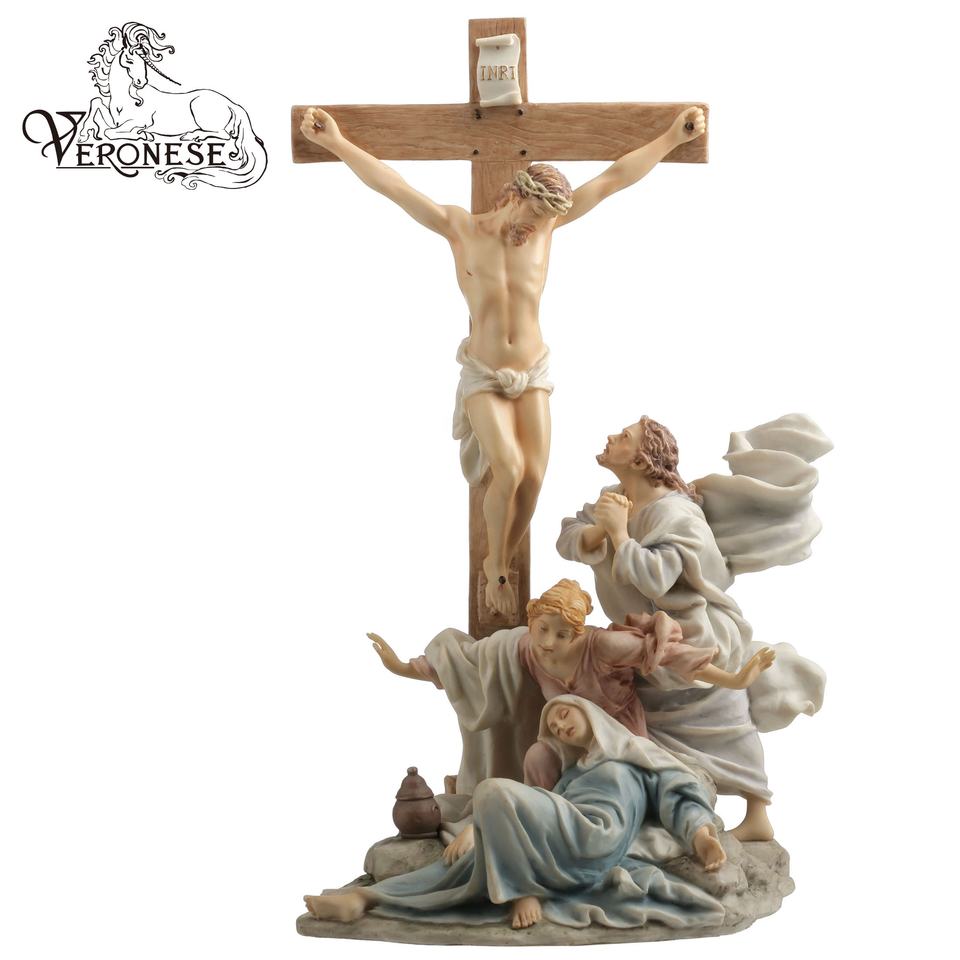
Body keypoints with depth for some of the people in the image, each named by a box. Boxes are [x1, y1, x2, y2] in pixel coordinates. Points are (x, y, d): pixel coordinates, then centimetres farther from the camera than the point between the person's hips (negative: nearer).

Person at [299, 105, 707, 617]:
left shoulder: (546, 225, -3)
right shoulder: (460, 228, -9)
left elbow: (613, 178, -3)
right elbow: (391, 184, -12)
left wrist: (674, 136, -1)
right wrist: (335, 142, -16)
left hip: (533, 373, 3)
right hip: (483, 376, -3)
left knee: (532, 480, -7)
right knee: (508, 470, -22)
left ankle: (500, 564, 17)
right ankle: (495, 569, 1)